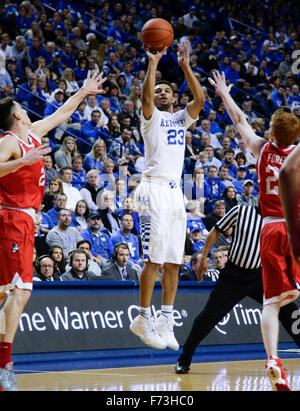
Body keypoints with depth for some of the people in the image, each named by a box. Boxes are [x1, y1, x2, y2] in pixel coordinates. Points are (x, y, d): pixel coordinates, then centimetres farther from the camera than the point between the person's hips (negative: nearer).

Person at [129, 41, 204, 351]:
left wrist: (185, 67, -2)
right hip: (154, 189, -6)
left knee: (173, 262, 4)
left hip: (175, 191, 6)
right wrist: (152, 63, -15)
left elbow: (199, 99, 2)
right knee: (154, 260, -10)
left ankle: (166, 322, 8)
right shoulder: (152, 117, 5)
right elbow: (146, 97, -16)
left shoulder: (181, 119, 19)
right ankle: (143, 319, -3)